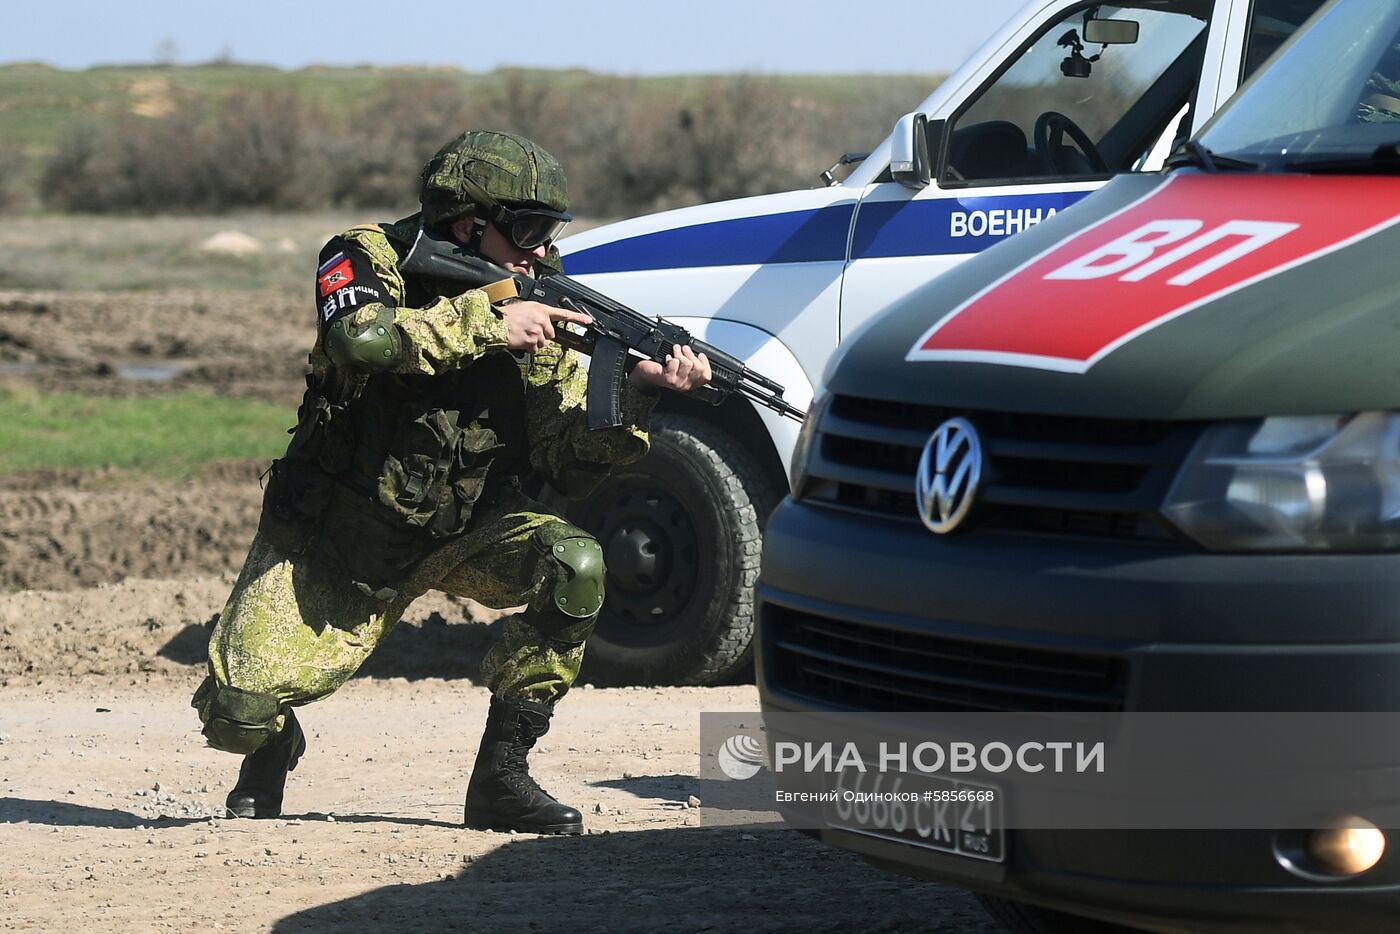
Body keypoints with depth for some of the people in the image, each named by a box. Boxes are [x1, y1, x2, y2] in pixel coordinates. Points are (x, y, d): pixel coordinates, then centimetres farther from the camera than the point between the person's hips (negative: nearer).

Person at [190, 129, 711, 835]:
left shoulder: (537, 311, -6)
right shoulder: (371, 257, -15)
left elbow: (566, 466, -12)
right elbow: (361, 338, -40)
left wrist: (638, 402, -28)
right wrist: (487, 322, -37)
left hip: (464, 530, 3)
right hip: (332, 539, -3)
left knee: (577, 568, -27)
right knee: (237, 712, -17)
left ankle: (500, 777, -11)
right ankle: (275, 746, 23)